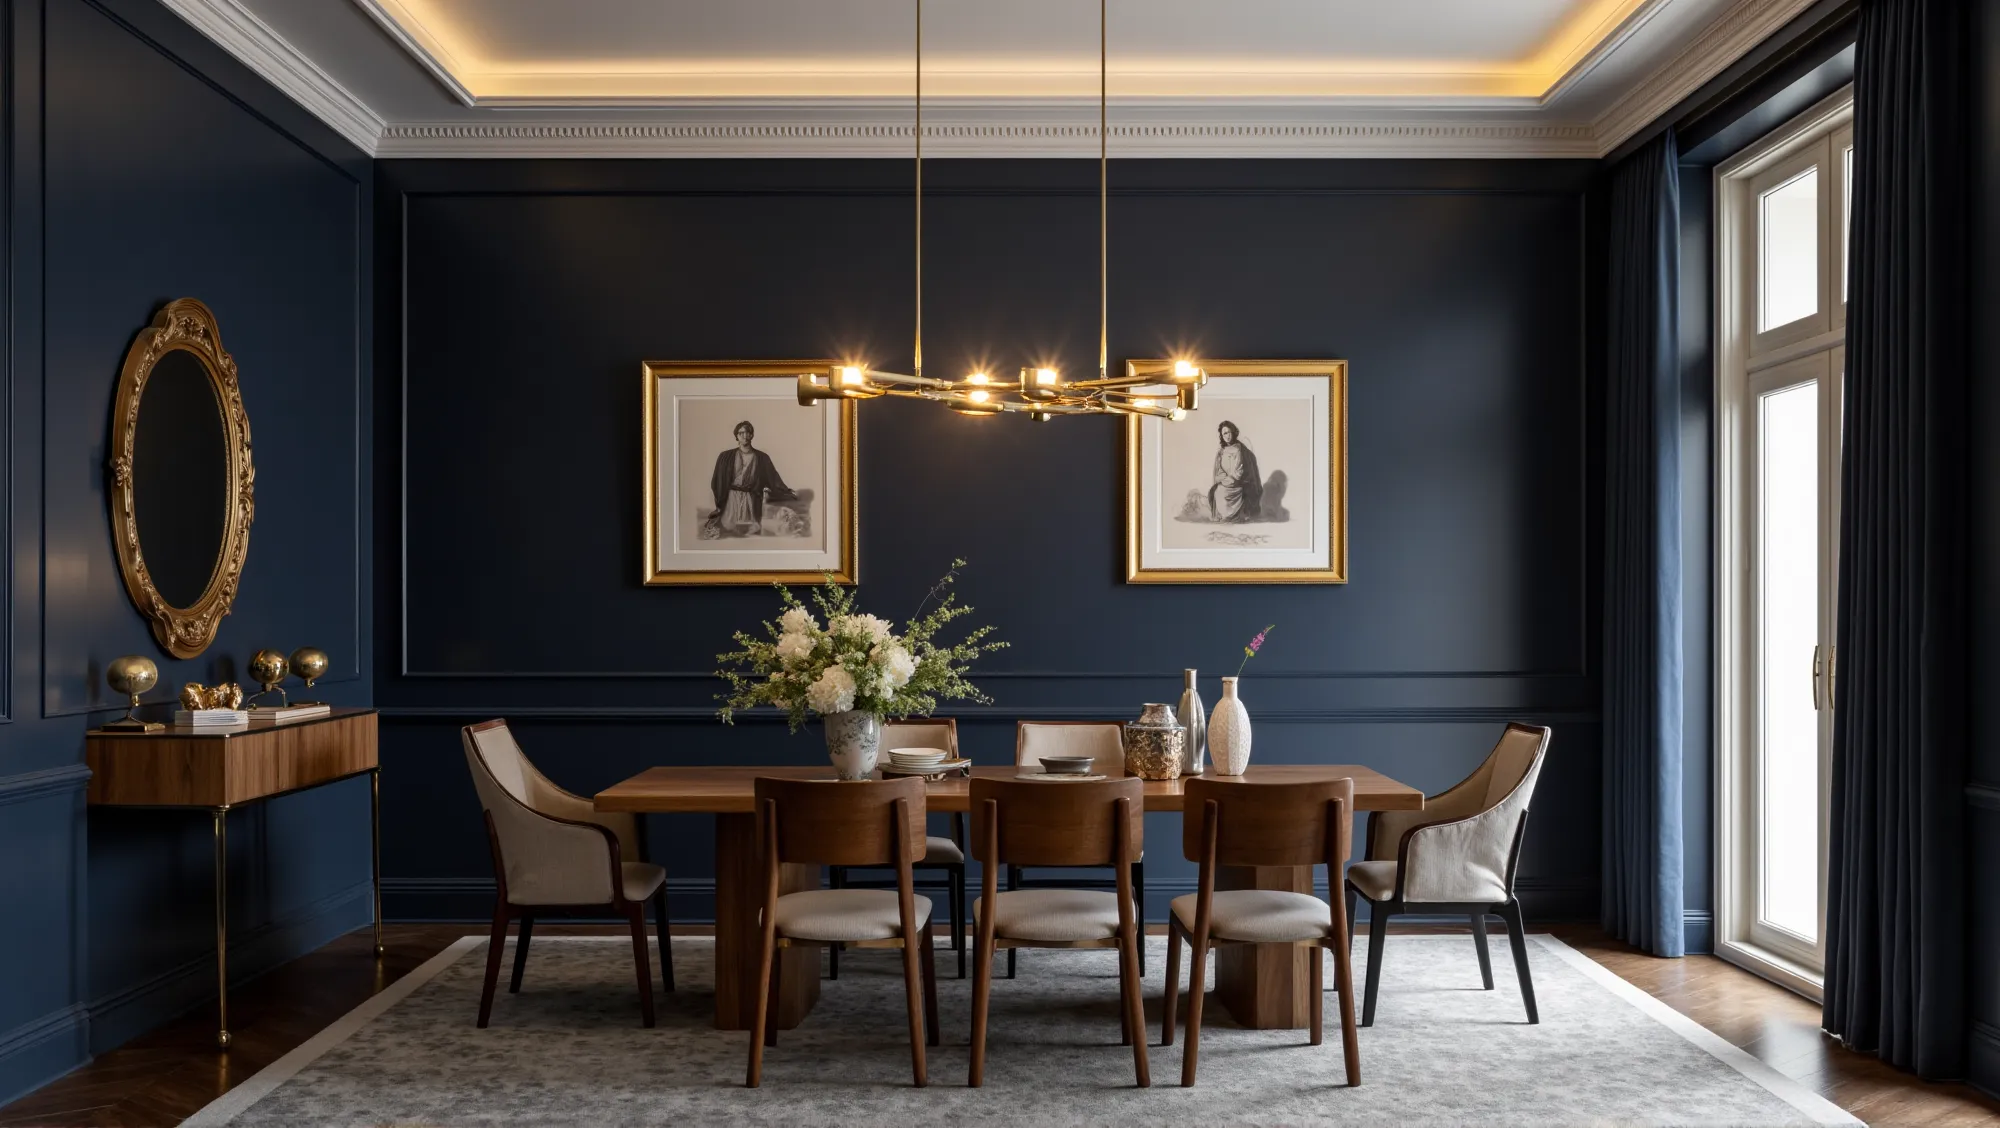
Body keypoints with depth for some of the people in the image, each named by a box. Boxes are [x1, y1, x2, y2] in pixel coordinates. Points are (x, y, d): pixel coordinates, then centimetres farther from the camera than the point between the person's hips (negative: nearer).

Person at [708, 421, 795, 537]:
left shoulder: (762, 458, 2)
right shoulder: (726, 457, 2)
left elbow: (773, 479, 4)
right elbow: (717, 481, 4)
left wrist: (788, 493, -3)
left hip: (751, 501, 0)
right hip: (731, 499, 0)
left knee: (750, 533, -4)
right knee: (729, 532, -5)